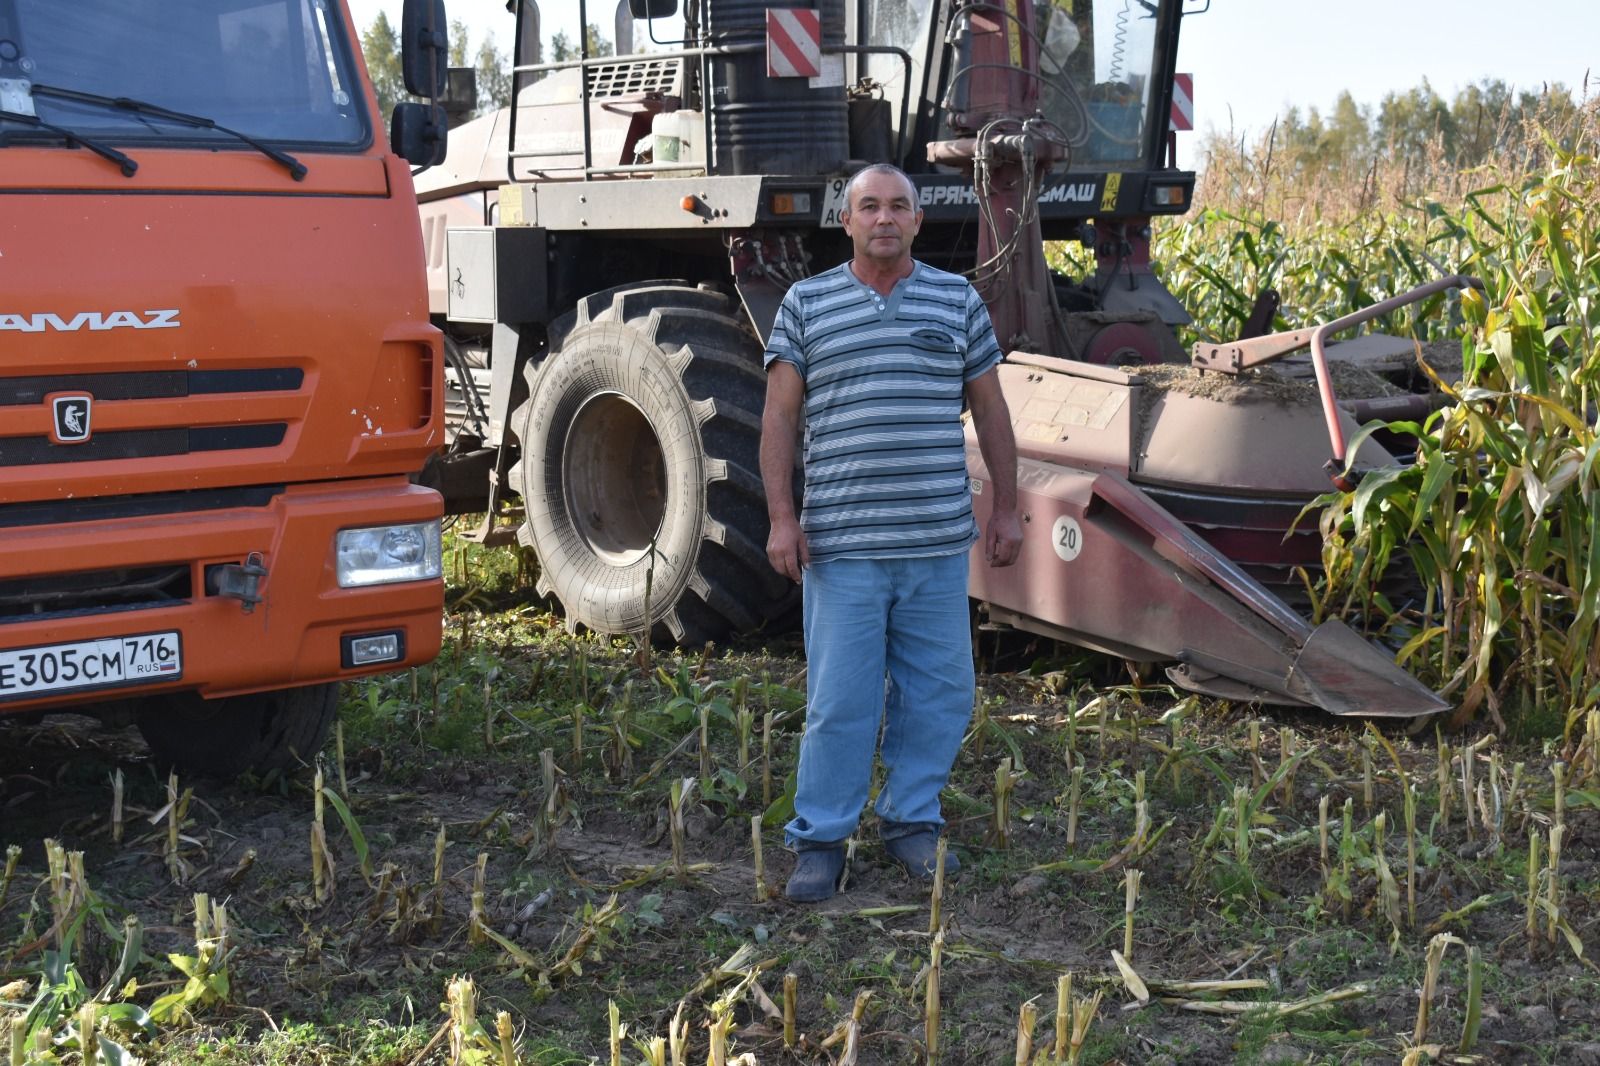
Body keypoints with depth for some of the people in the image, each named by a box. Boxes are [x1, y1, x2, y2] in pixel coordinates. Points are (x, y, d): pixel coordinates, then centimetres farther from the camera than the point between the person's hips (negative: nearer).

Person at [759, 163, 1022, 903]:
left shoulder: (957, 301, 9)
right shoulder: (806, 304, 5)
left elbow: (990, 411, 13)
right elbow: (780, 416, 3)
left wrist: (1005, 509, 9)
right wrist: (781, 518, -5)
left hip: (938, 543, 2)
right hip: (842, 544, -2)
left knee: (936, 693, 8)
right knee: (840, 700, 0)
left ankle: (912, 821, 24)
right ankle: (819, 840, 12)